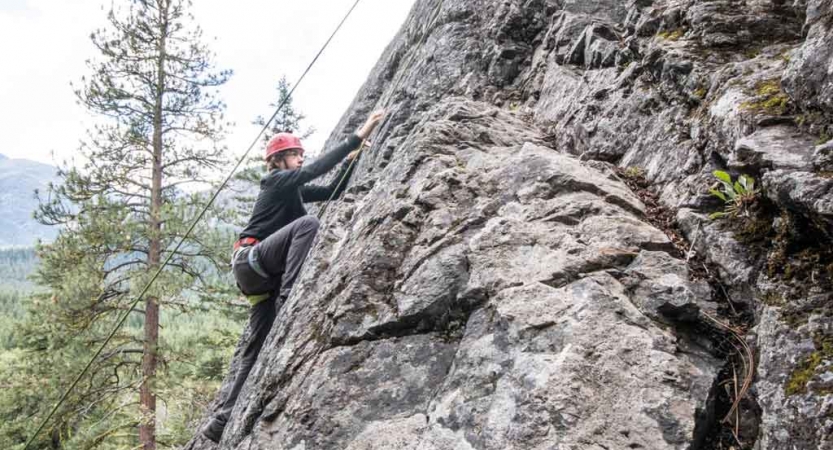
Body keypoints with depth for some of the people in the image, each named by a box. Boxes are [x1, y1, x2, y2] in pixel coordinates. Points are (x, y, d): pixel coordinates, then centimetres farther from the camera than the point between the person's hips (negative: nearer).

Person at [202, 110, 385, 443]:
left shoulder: (294, 190, 23)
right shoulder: (277, 180, -2)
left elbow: (332, 192, 24)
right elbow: (316, 170, -16)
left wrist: (350, 161, 12)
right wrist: (357, 138, -20)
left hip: (265, 273, 9)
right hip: (251, 260, -9)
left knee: (258, 347, 3)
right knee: (307, 223, -29)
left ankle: (223, 420, 5)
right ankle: (288, 301, -38)